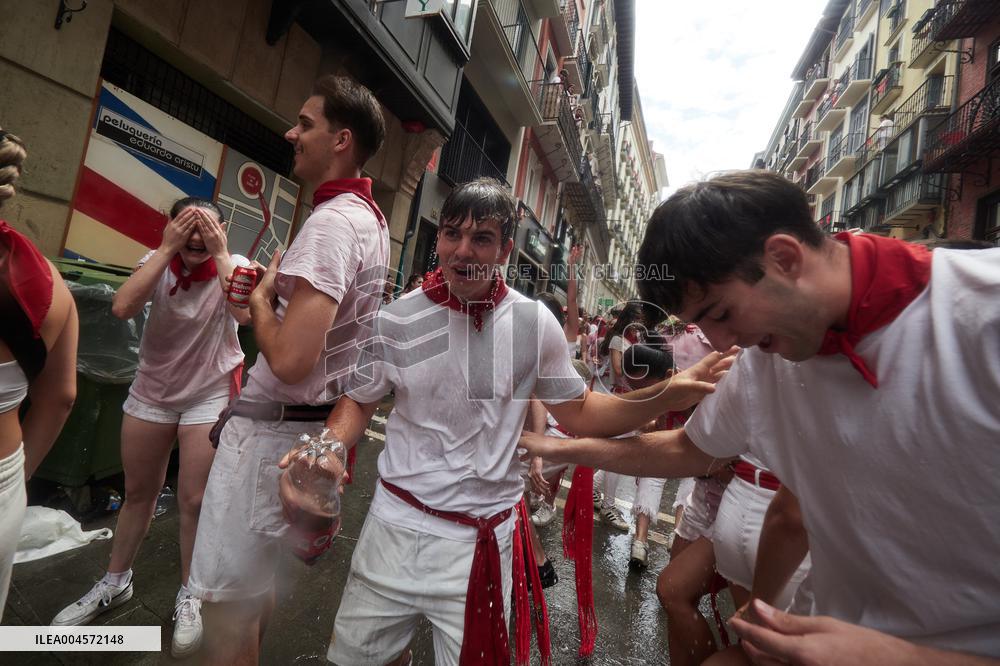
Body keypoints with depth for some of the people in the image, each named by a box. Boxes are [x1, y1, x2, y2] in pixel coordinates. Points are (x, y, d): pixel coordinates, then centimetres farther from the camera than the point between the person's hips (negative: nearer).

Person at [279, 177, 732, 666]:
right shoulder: (397, 319, -7)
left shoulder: (534, 323, -9)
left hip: (480, 540, -1)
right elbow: (358, 402, 6)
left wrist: (665, 396, -14)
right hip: (394, 523, 2)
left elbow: (577, 411, 0)